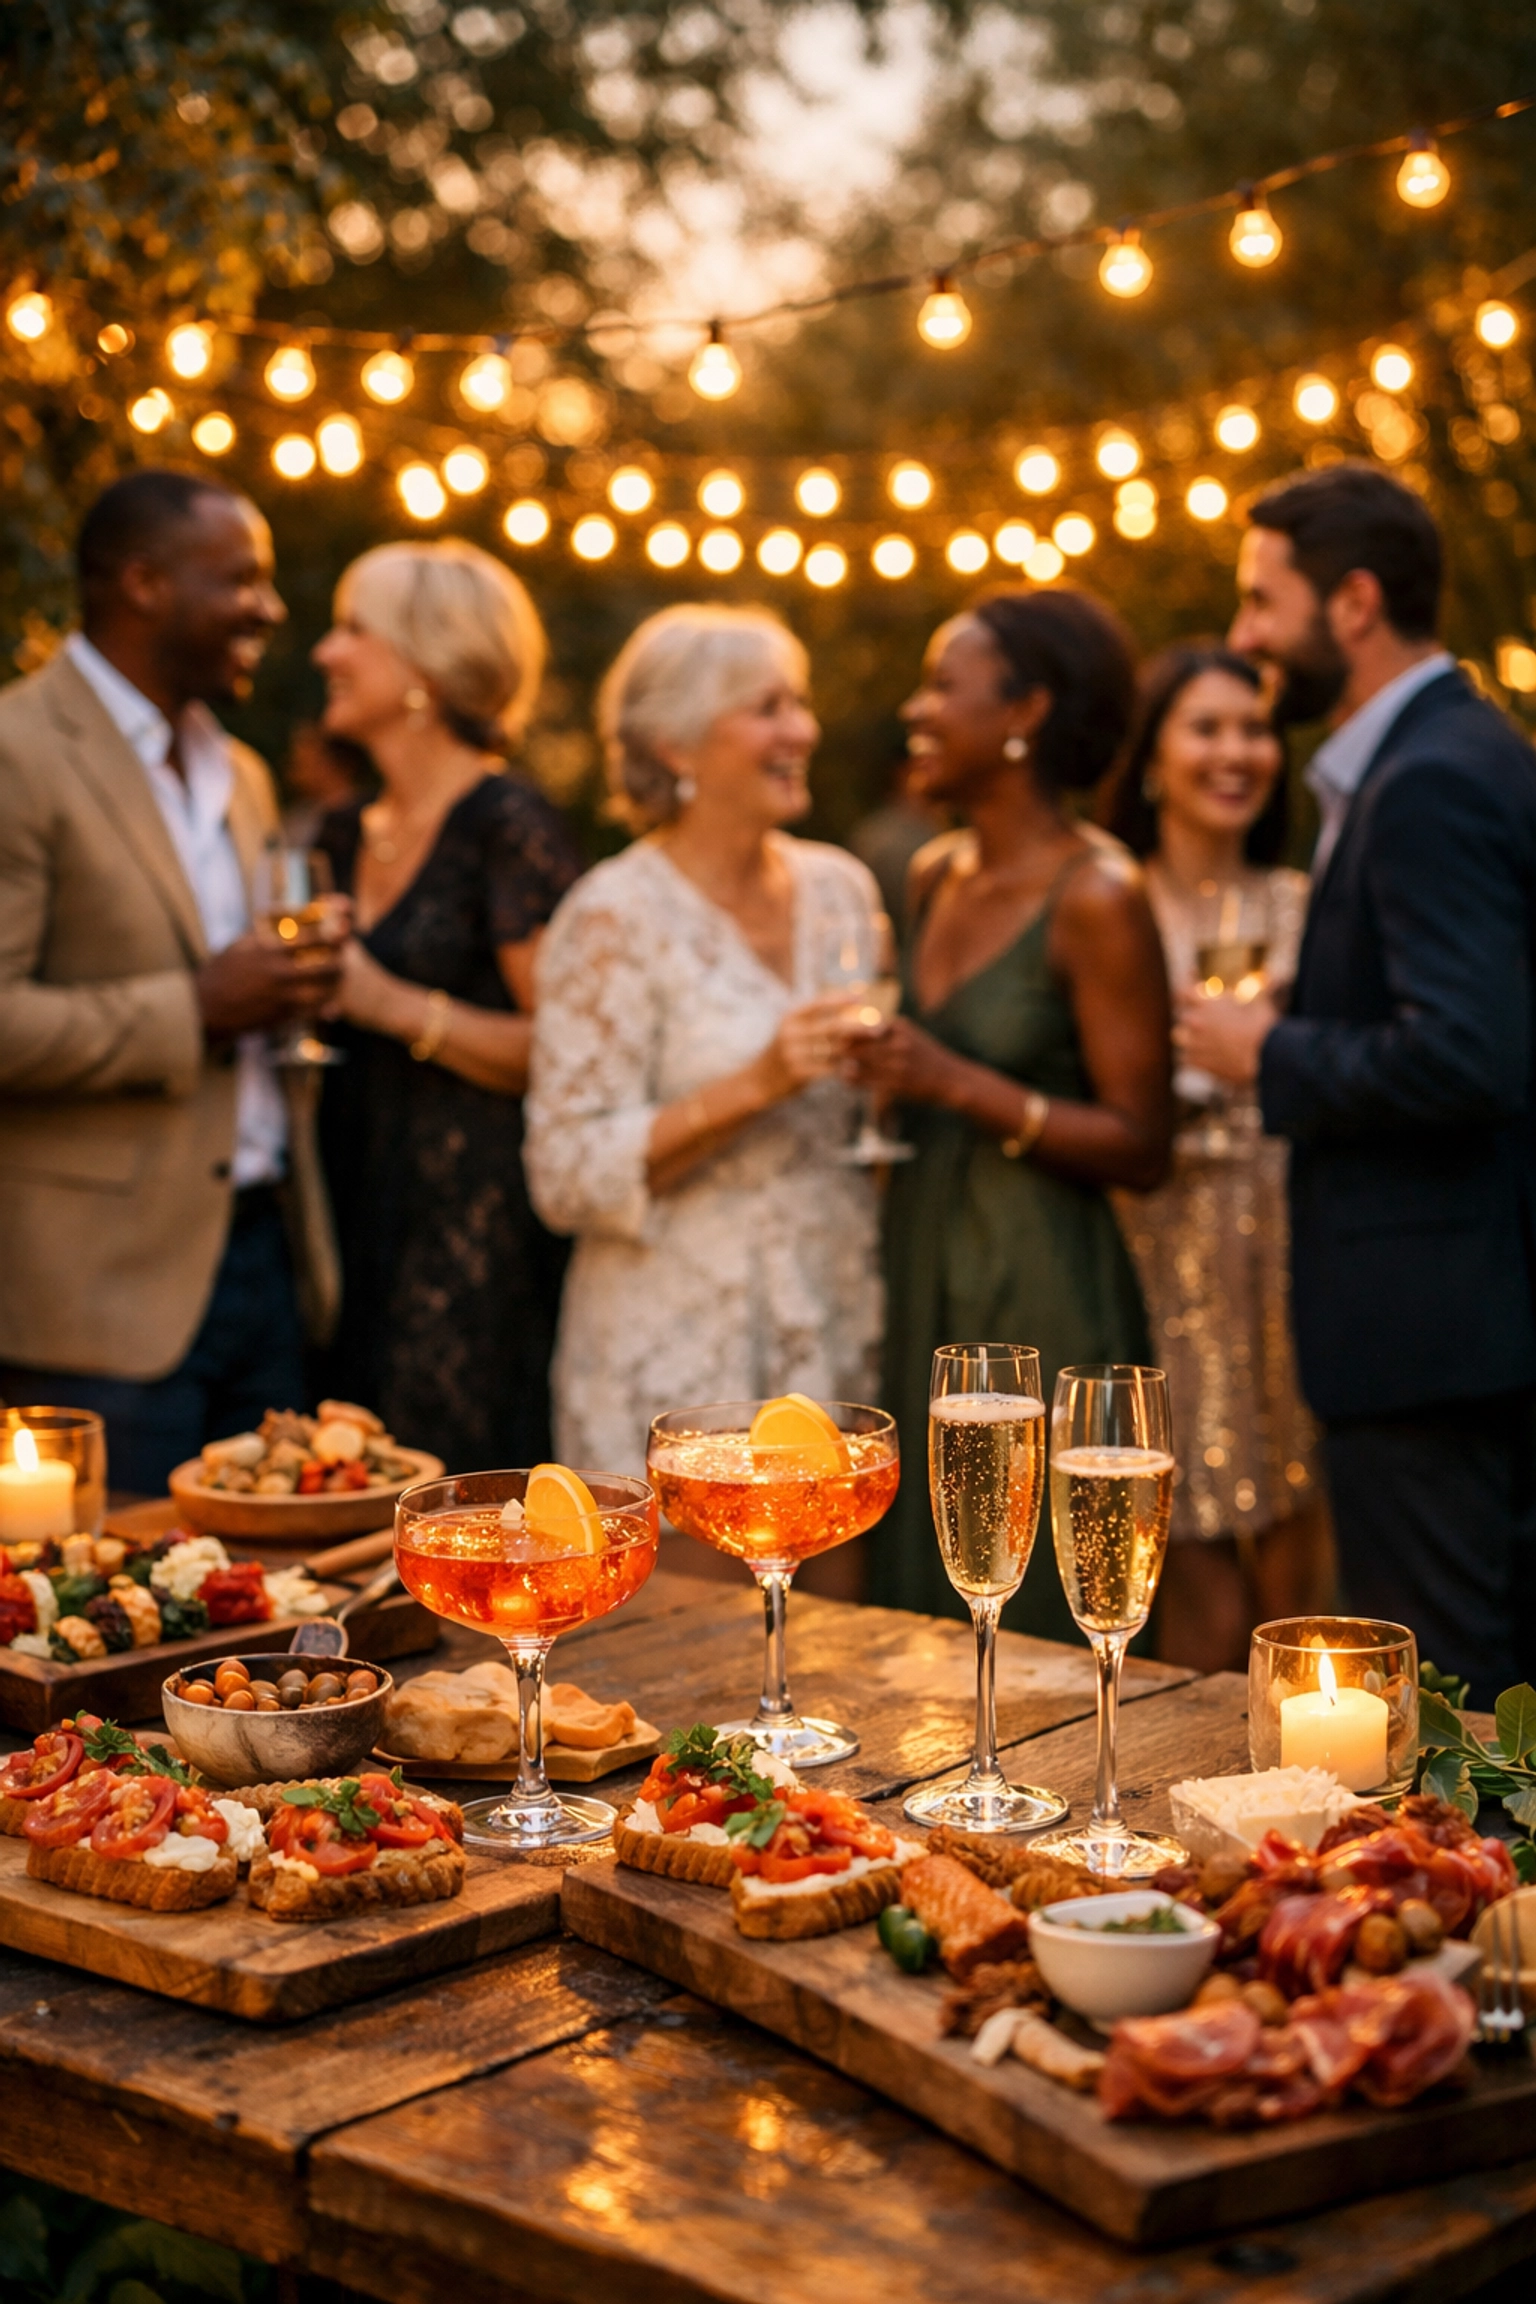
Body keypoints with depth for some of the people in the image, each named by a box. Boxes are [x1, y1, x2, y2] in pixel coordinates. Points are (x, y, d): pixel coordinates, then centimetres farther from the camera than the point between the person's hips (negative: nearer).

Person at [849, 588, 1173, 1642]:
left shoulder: (1098, 897, -12)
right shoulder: (935, 874, 11)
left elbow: (1141, 1146, -15)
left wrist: (957, 1084, -21)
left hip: (1042, 1310, -7)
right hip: (921, 1286, 8)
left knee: (1036, 1634, 1)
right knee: (918, 1605, 13)